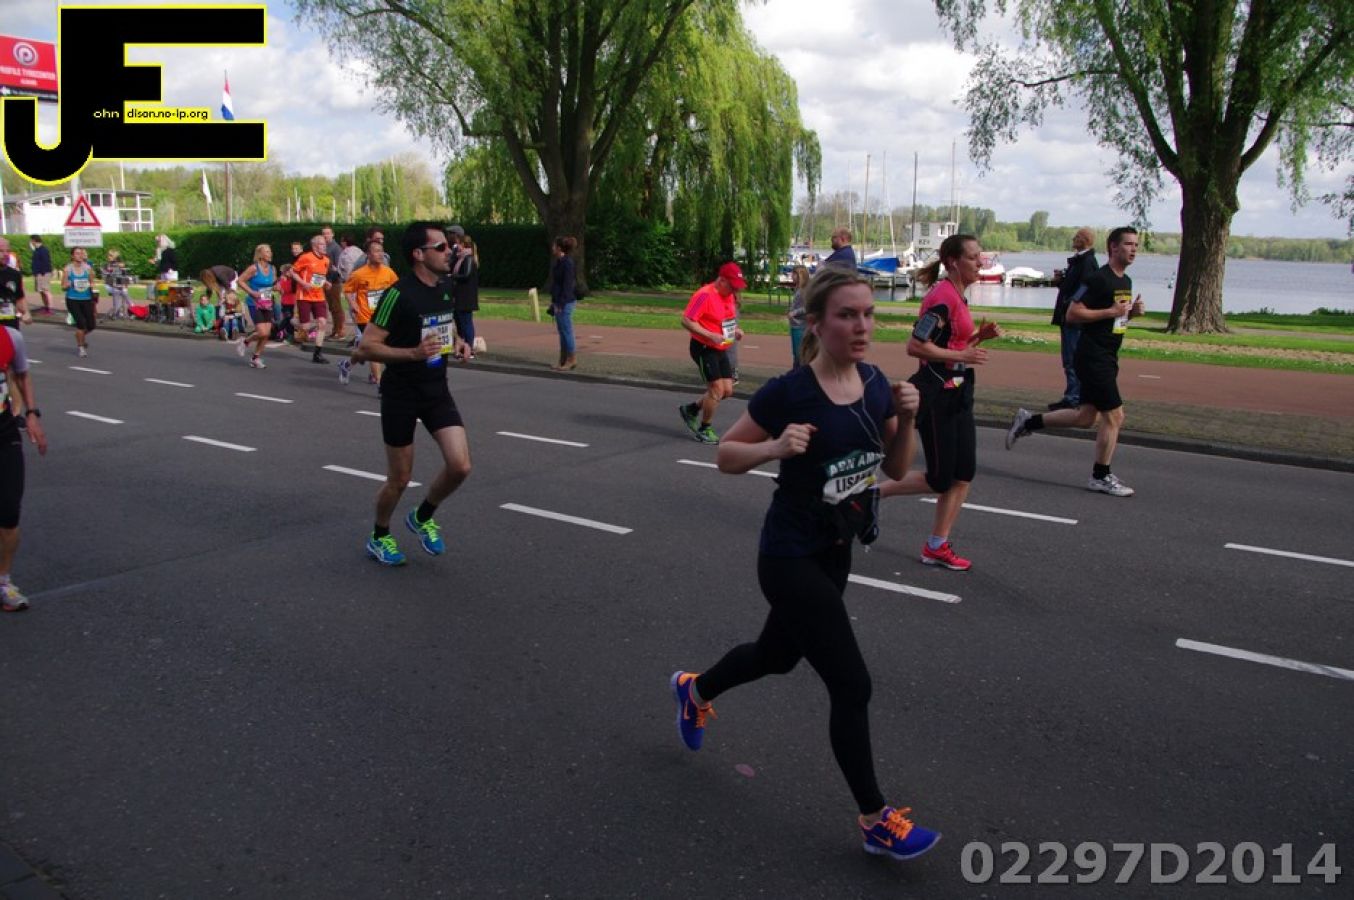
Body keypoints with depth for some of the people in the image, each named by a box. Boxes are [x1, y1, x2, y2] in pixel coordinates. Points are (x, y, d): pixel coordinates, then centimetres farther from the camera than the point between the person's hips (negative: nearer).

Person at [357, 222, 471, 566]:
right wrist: (413, 352, -31)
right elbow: (366, 346, -20)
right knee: (399, 479, 5)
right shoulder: (399, 294, -19)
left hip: (437, 390, 6)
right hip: (400, 395, -6)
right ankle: (378, 537, 33)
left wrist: (456, 343, 5)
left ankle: (423, 517, 21)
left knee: (460, 466, -8)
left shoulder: (447, 287, 4)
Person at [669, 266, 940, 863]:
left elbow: (896, 469, 5)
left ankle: (693, 690, 55)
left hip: (835, 551, 8)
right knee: (851, 686, -4)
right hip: (790, 558, -7)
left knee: (778, 655, 26)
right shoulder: (789, 392, -21)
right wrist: (775, 447, -29)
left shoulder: (875, 384, -3)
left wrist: (906, 418, -12)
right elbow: (725, 456, -11)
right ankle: (875, 820, 15)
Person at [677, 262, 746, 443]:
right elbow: (686, 321, -22)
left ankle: (691, 410, 25)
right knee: (717, 389, -9)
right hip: (704, 349, -9)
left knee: (727, 390, 7)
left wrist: (735, 330, 3)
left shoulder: (730, 296, 9)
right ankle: (705, 430, 9)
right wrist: (710, 335, -28)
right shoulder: (705, 295, -19)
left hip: (721, 350, 9)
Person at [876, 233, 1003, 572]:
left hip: (958, 395, 9)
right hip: (935, 397, -9)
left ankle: (937, 547, 16)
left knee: (963, 474, 7)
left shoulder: (957, 297, 13)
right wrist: (962, 356, -21)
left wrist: (980, 336, 6)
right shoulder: (942, 297, -17)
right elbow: (915, 346, -23)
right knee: (940, 479, -3)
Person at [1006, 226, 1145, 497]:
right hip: (1092, 356, -10)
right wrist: (1110, 312, -20)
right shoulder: (1099, 279, -15)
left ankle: (1028, 422, 25)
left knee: (1085, 418, 13)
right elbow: (1072, 314, -19)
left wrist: (1132, 312, 5)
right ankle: (1100, 477, 7)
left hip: (1106, 359, 10)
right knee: (1114, 415, -6)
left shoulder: (1126, 282, 15)